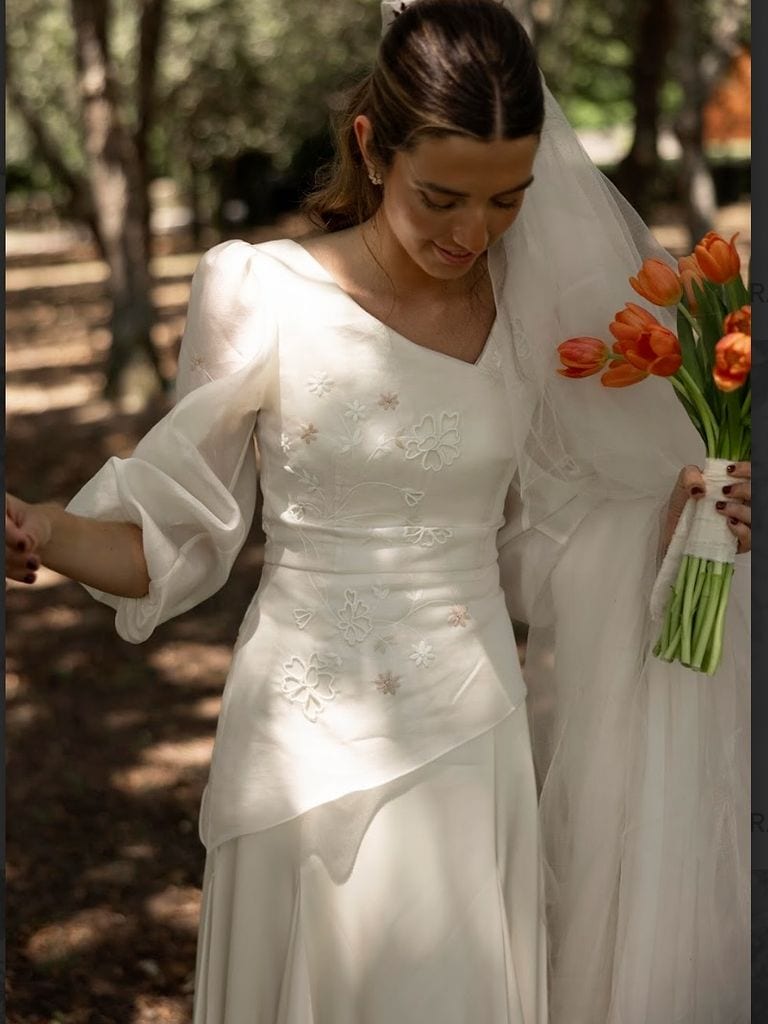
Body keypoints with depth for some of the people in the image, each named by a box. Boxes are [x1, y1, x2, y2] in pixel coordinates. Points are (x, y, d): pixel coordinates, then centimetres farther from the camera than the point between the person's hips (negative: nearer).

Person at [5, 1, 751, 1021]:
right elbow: (179, 536, -4)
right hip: (312, 749, -2)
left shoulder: (528, 310, 0)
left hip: (473, 741, 3)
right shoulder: (262, 296, -10)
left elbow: (534, 543, 9)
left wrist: (689, 506, -6)